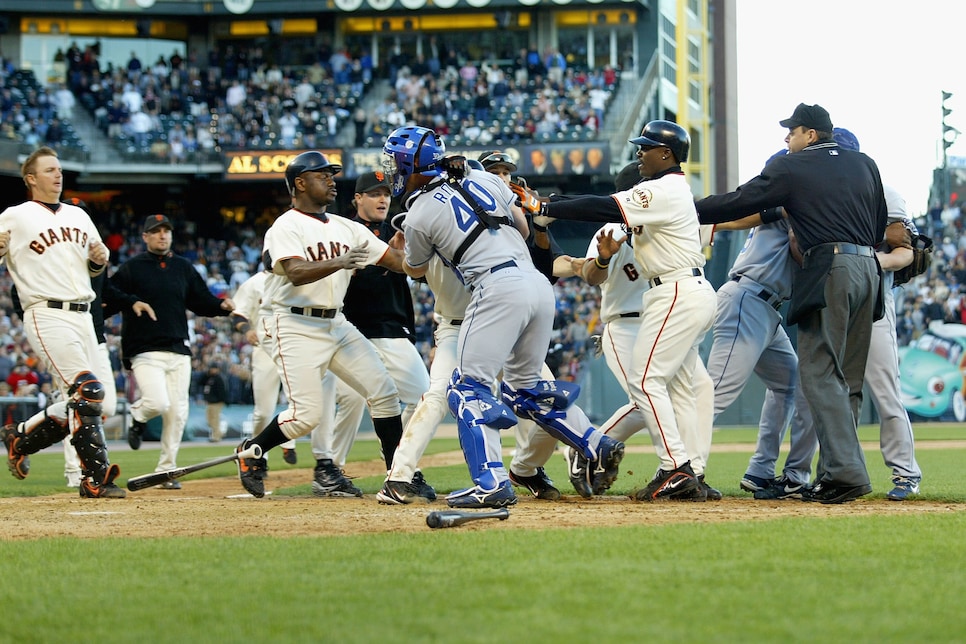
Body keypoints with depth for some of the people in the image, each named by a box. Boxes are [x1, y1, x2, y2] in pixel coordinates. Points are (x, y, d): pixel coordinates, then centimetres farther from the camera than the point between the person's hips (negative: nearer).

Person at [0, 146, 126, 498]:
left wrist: (100, 258, 4)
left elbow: (95, 265, 27)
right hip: (47, 315, -7)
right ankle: (96, 478, -15)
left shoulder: (78, 216, 18)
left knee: (76, 406, 7)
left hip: (83, 317, 7)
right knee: (87, 391, -18)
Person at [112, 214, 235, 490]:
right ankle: (138, 416, 16)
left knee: (178, 413, 2)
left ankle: (167, 470, 13)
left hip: (179, 352, 4)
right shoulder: (131, 268, 1)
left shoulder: (183, 267, 14)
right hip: (145, 352, -4)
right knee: (159, 403, -20)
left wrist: (221, 306, -4)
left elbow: (201, 300, 15)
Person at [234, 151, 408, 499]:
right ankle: (251, 452, 13)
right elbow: (297, 273, -26)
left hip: (337, 324, 7)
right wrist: (337, 263, -41)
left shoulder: (346, 229, 12)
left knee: (383, 391, -3)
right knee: (307, 414, -12)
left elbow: (398, 260, 7)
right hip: (298, 327, -7)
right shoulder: (286, 227, -8)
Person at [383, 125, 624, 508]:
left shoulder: (419, 215, 2)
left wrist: (402, 241, 40)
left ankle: (492, 484, -17)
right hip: (539, 283, 7)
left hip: (498, 289, -7)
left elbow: (415, 271, 20)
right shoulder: (484, 179, 17)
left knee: (468, 388, -4)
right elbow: (523, 229, 27)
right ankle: (599, 448, 14)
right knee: (524, 387, 20)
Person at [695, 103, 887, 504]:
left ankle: (844, 470, -23)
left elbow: (737, 203, 3)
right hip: (869, 269, 7)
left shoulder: (790, 168, 2)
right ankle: (837, 472, 7)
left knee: (820, 373, -10)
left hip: (830, 271, -7)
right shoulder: (864, 165, 19)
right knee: (848, 379, 10)